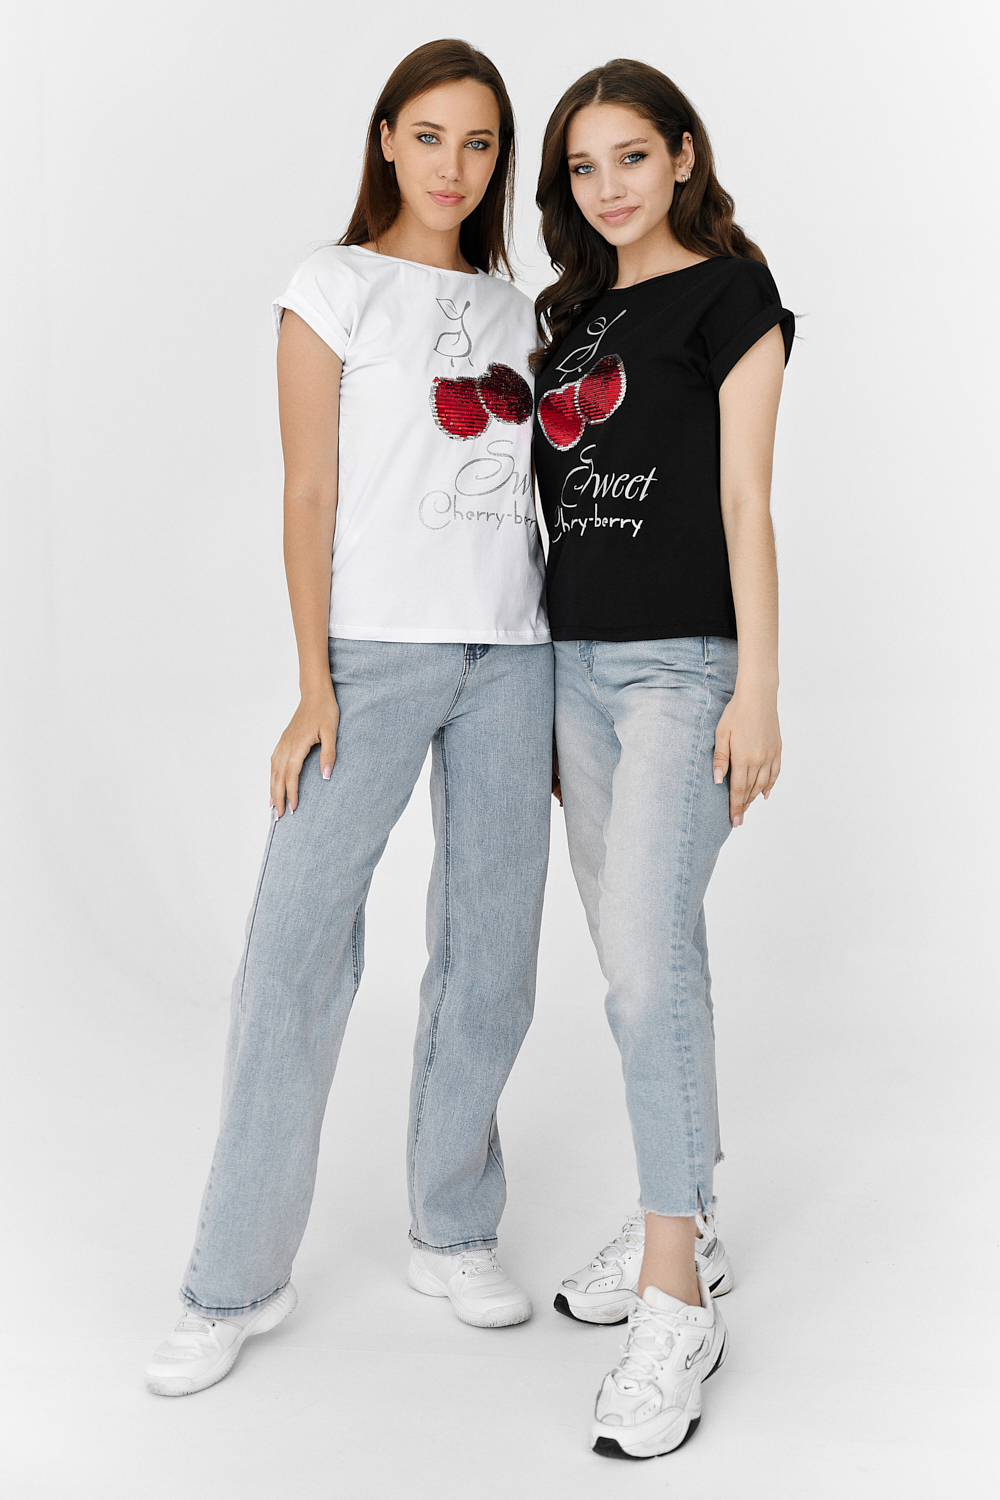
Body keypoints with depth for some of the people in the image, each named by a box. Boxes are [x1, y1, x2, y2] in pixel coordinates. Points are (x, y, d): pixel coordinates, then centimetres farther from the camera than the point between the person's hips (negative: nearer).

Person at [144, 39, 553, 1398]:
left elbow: (529, 488, 15)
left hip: (508, 650, 5)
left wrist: (555, 687, 10)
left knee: (491, 943, 5)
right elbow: (309, 496, -3)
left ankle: (455, 1233, 21)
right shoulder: (337, 290, 3)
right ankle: (236, 1283, 5)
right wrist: (314, 687, -11)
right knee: (297, 946, -7)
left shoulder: (513, 309, 16)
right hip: (377, 644, -4)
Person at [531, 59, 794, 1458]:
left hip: (685, 661, -7)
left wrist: (758, 691, -13)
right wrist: (546, 678, 15)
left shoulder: (730, 293, -1)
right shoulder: (571, 312, 18)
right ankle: (686, 1225, 25)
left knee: (648, 959, -15)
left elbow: (745, 502, -8)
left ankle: (676, 1304, -5)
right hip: (576, 658, 7)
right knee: (640, 957, 11)